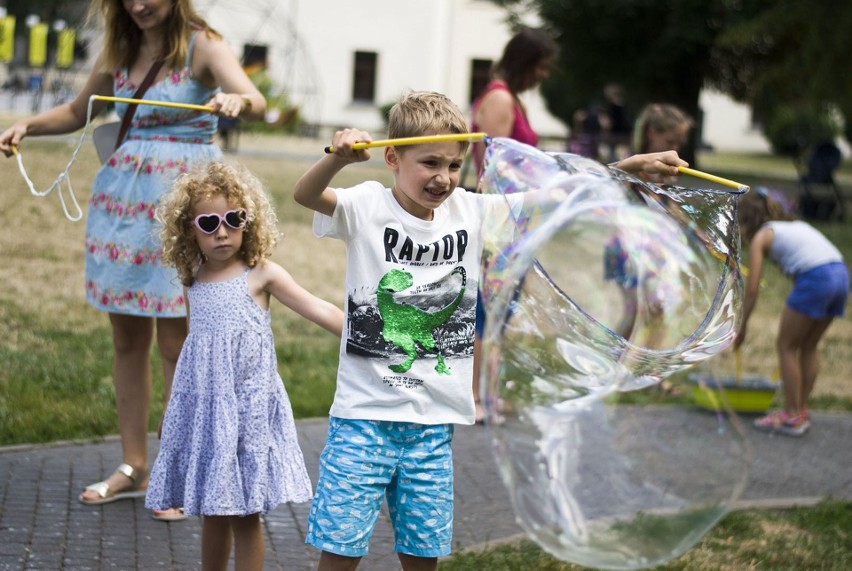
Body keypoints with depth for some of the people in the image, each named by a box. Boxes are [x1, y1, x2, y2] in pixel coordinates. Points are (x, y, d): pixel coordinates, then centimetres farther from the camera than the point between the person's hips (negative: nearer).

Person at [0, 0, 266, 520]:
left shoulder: (202, 46, -7)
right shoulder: (119, 53, 10)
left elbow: (256, 101, -23)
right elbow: (78, 112, 23)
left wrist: (236, 100, -46)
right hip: (124, 198, 6)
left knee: (176, 341, -2)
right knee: (128, 337, 10)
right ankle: (134, 467, 21)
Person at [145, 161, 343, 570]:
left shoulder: (261, 274, -4)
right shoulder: (194, 283, 8)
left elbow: (318, 311, -5)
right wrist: (171, 410, 23)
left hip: (248, 409, -4)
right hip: (204, 410, 4)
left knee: (245, 515, -1)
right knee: (212, 513, 11)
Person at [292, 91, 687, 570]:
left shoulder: (470, 212, 3)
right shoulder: (369, 207, -8)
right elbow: (306, 195, -25)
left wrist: (632, 167, -11)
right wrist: (339, 157, -47)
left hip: (433, 424, 4)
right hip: (365, 417, -4)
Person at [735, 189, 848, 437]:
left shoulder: (761, 237, 10)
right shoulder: (797, 225, 29)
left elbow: (752, 289, 6)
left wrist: (742, 327, 15)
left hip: (815, 280, -7)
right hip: (841, 275, 7)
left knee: (786, 346, 8)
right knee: (808, 346, 20)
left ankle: (792, 416, 10)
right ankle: (800, 410, 26)